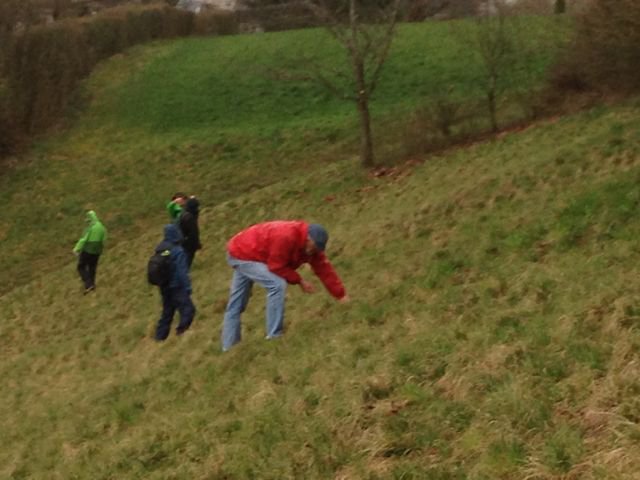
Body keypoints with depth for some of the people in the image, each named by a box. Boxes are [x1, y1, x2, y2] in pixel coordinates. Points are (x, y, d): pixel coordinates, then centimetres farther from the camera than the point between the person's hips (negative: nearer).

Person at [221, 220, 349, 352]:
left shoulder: (310, 246, -6)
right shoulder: (286, 237, -33)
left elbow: (324, 269, -3)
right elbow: (276, 266, -26)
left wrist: (341, 295, -3)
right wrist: (300, 280, -19)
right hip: (242, 255, -9)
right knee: (277, 284, -22)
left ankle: (229, 347, 23)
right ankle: (274, 337, -17)